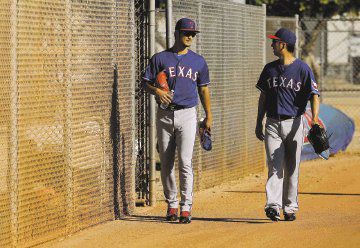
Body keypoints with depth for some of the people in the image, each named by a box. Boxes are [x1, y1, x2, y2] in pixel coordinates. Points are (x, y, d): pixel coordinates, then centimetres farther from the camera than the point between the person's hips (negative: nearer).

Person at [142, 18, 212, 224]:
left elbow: (203, 89, 15)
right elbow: (147, 83, 5)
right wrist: (157, 91, -16)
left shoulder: (198, 61, 10)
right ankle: (172, 204, 17)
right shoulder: (160, 58, 5)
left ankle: (186, 207, -11)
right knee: (166, 163, 5)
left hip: (187, 115, -1)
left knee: (185, 161, -12)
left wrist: (209, 116, 11)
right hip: (165, 115, 1)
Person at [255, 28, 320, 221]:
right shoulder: (269, 69, 10)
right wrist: (259, 123, 15)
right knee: (275, 167, -9)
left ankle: (290, 207, 13)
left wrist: (314, 119, -24)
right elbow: (263, 97, 18)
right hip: (272, 124, 3)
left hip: (294, 124, -3)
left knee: (292, 169, 4)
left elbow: (314, 96, -10)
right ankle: (273, 205, -18)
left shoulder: (302, 69, -5)